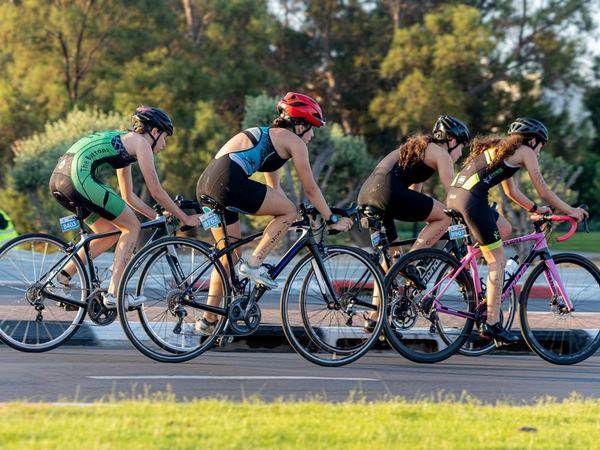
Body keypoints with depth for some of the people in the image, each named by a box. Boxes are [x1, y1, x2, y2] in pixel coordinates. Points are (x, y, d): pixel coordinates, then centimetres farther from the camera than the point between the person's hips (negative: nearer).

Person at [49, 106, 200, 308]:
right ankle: (114, 294, -1)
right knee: (132, 226, 4)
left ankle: (63, 276, 13)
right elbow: (156, 192, 5)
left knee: (112, 233, 20)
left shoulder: (123, 141, 32)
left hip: (57, 179, 9)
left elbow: (128, 196, 37)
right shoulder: (140, 142, 6)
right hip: (79, 177, -9)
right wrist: (184, 218, 14)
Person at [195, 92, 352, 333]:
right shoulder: (294, 141, 7)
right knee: (289, 211, 5)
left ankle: (209, 319, 20)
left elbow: (274, 189, 40)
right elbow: (310, 189, 9)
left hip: (206, 183, 9)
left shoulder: (269, 136, 33)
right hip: (228, 180, -9)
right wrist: (332, 220, 19)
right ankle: (254, 263, -1)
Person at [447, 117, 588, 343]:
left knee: (505, 229, 28)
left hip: (455, 196, 9)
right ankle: (492, 324, -3)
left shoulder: (500, 149, 30)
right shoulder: (525, 151, 5)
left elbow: (511, 191, 38)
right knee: (498, 260, -2)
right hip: (472, 200, -9)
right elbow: (543, 191, 7)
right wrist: (571, 211, 16)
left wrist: (536, 209, 40)